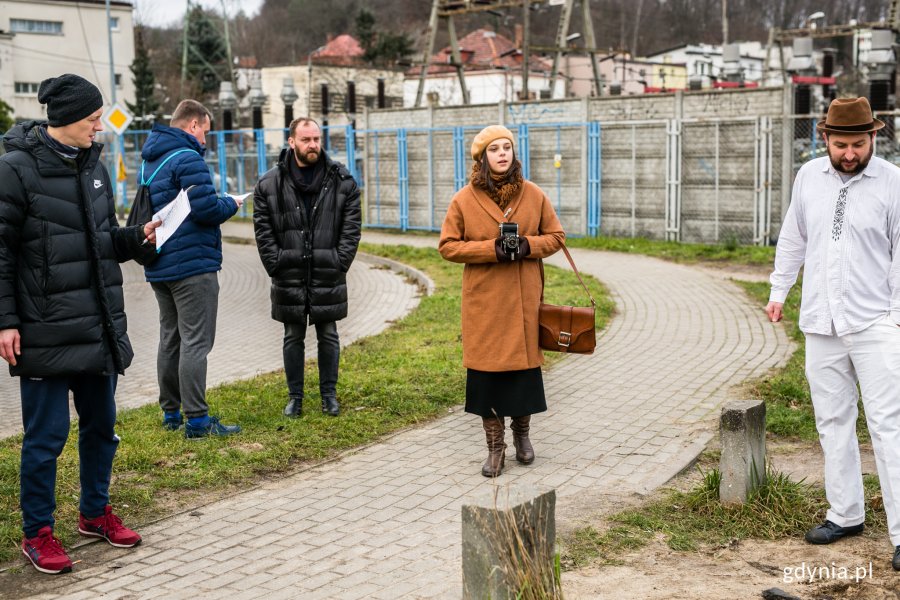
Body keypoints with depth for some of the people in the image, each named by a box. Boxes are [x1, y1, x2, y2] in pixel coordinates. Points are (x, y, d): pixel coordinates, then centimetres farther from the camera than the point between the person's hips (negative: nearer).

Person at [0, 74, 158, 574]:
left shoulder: (94, 167, 10)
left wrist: (138, 237, -1)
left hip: (100, 327, 7)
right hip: (46, 333, -6)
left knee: (101, 426, 16)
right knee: (47, 435, 2)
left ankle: (96, 512, 33)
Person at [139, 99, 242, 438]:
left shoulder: (150, 160, 15)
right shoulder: (187, 158, -15)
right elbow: (206, 209, -22)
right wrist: (231, 204, -3)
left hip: (159, 267, 9)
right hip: (193, 264, -9)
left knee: (170, 340, 16)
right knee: (196, 342, -6)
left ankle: (171, 413, 23)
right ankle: (196, 420, -5)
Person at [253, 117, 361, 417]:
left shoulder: (342, 181, 1)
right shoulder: (269, 184, 0)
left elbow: (352, 227, 1)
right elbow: (263, 231, 1)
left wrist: (340, 263, -7)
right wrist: (276, 265, -6)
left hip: (328, 277, 0)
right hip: (289, 277, 0)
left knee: (328, 336, 9)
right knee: (293, 337, 9)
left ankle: (329, 394, 21)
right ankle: (295, 397, 20)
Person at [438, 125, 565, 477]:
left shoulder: (534, 195, 4)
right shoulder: (464, 200, -2)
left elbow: (556, 236, 10)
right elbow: (447, 246, -1)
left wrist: (528, 245, -12)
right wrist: (492, 249, -15)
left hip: (523, 301, 2)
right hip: (483, 302, -1)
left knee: (525, 364, 8)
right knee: (486, 369, 1)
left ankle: (522, 433, 31)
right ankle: (495, 447, 14)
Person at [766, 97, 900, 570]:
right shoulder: (809, 176, 7)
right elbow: (794, 238, 18)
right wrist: (779, 290, 18)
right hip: (821, 322, 5)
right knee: (832, 422, 11)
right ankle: (845, 514, 22)